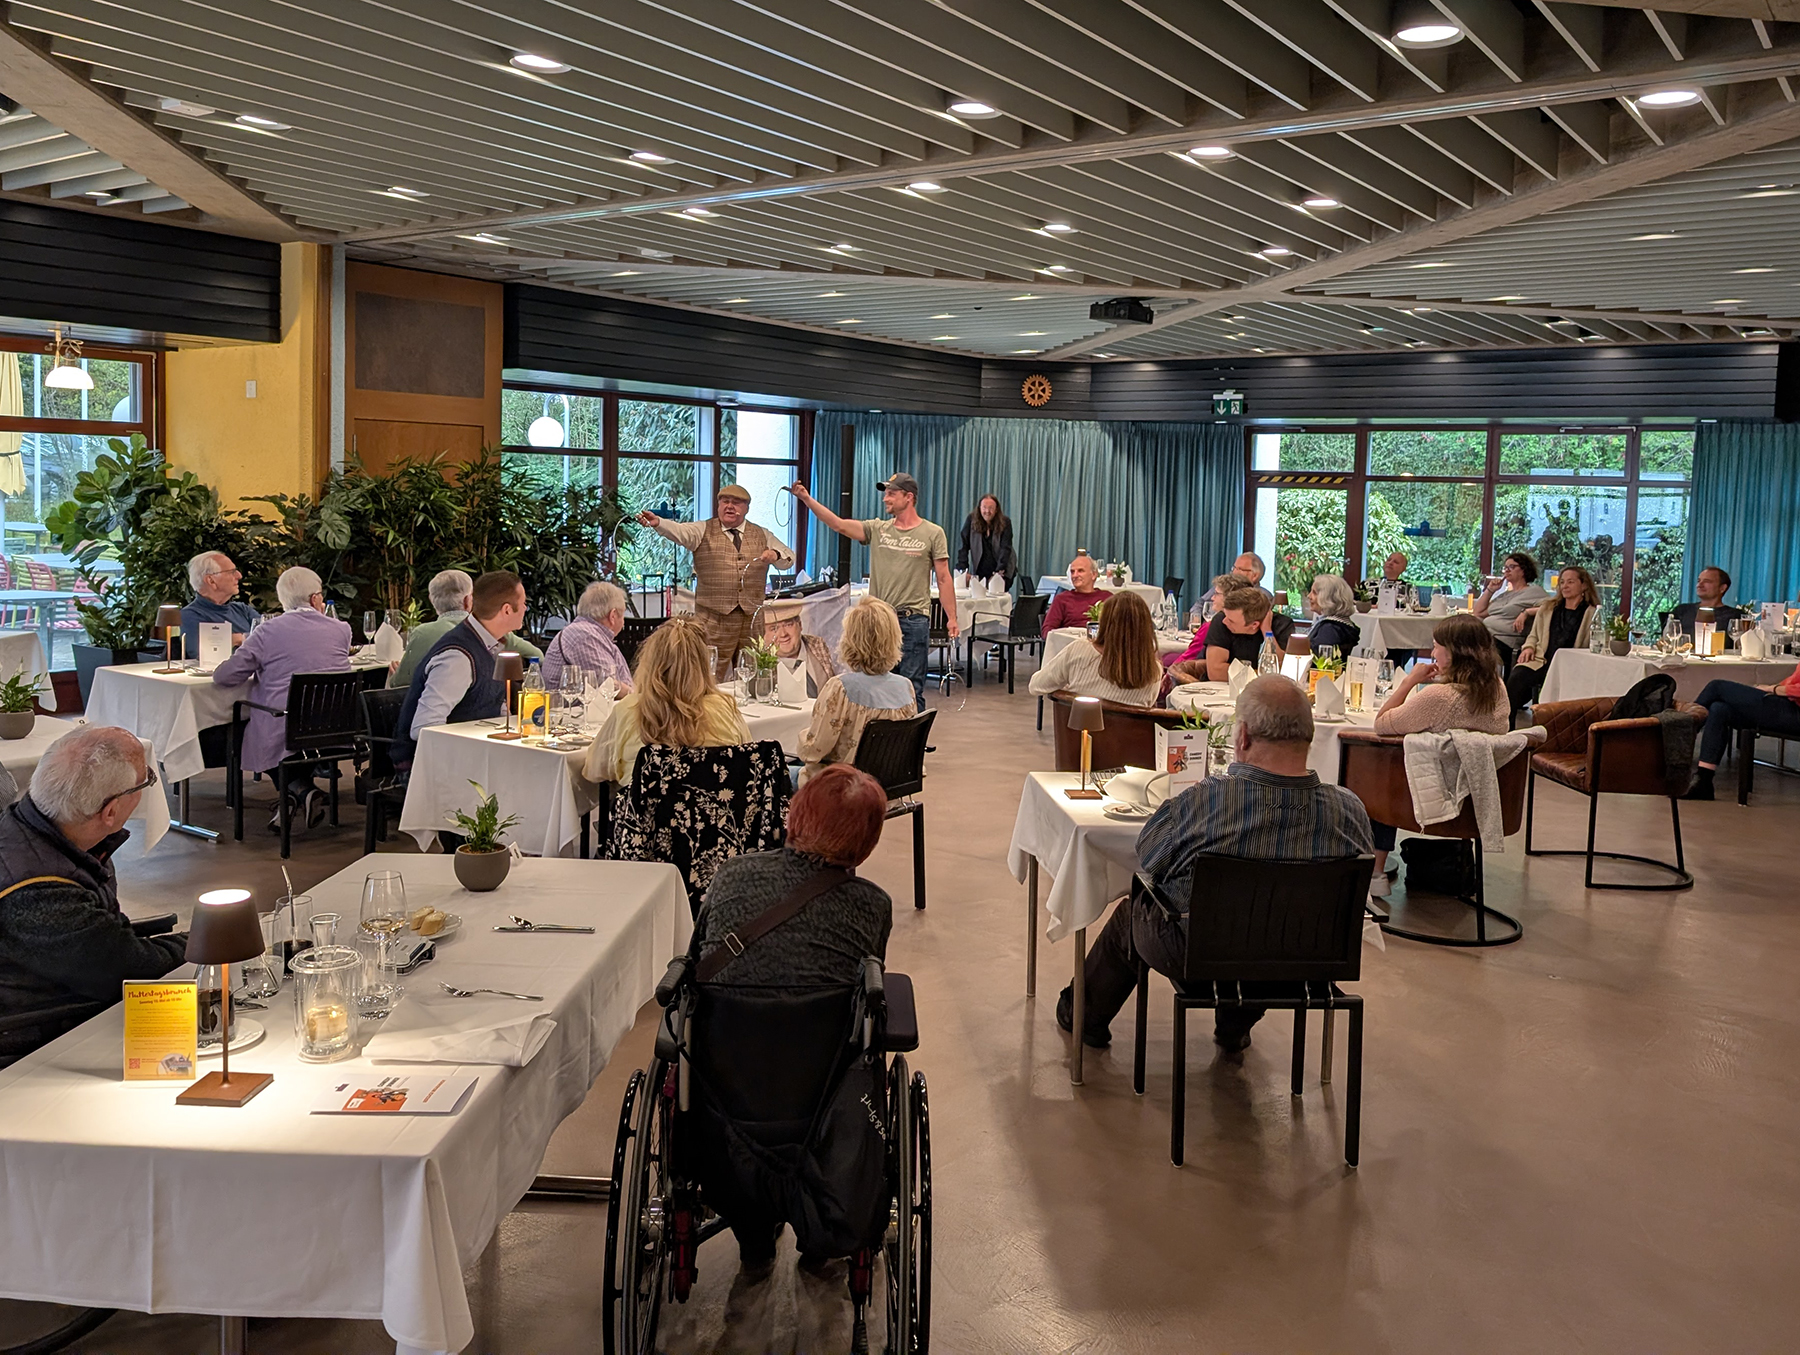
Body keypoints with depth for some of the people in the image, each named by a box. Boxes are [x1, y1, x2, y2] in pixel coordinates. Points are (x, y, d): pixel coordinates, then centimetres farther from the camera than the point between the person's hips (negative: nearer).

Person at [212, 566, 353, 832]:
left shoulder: (268, 631, -2)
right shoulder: (341, 629, 6)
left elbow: (224, 676, 0)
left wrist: (259, 670, 19)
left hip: (283, 736, -3)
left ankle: (299, 790, 10)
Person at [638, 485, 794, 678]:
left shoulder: (762, 535, 15)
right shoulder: (703, 531, 6)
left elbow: (789, 559, 18)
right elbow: (679, 531, -12)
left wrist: (776, 555, -6)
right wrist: (657, 523, -33)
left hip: (752, 617, 3)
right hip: (713, 617, -3)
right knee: (710, 675, -5)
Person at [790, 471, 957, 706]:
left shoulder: (932, 533, 0)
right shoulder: (877, 529, 8)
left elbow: (943, 578, 0)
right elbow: (838, 524, -2)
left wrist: (951, 618, -6)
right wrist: (806, 499, -12)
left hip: (913, 620, -4)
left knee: (911, 689, 0)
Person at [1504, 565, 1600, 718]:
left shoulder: (1593, 614, 13)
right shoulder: (1547, 609, 28)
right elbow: (1534, 636, 31)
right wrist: (1528, 647, 7)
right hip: (1540, 661, 3)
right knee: (1516, 679, -29)